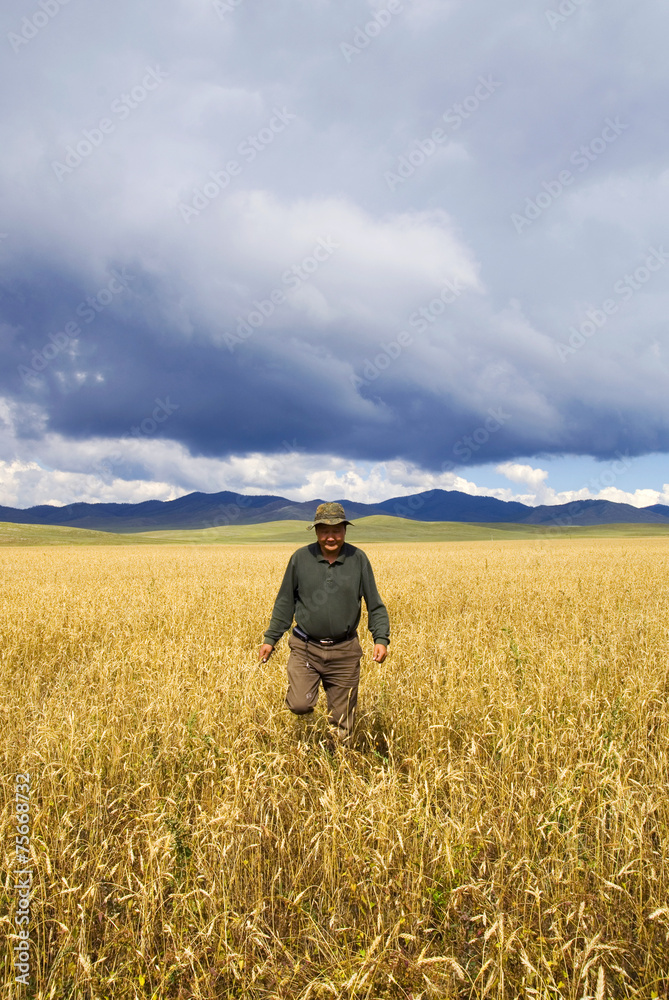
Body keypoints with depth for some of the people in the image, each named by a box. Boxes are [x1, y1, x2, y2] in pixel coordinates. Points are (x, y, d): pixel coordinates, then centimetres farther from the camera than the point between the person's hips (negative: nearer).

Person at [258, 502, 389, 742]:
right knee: (299, 706, -17)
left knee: (342, 726, 8)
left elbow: (375, 604, 2)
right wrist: (270, 638, 5)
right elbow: (285, 602, 6)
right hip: (305, 648, 0)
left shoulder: (358, 559, -4)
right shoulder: (300, 558, -4)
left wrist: (381, 638, -11)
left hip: (344, 651, 0)